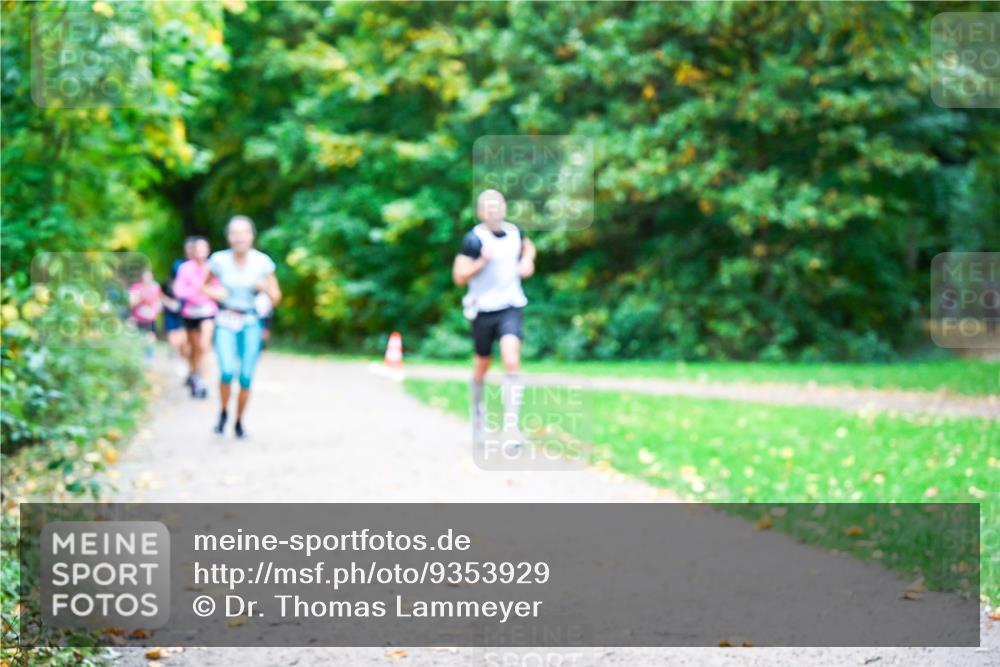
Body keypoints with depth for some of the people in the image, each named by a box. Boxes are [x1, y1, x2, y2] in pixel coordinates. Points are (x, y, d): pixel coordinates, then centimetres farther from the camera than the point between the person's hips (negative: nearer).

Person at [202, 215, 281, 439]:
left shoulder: (262, 262, -6)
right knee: (227, 371, -19)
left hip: (251, 324, 1)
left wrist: (264, 287, -20)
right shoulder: (219, 260, -6)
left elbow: (276, 298, 1)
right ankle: (223, 412, 8)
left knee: (246, 377, -3)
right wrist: (213, 292, -11)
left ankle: (239, 422, 18)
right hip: (226, 322, -1)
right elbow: (203, 286, 11)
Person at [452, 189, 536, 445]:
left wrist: (527, 261, 6)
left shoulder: (514, 232, 2)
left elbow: (528, 246, 26)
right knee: (481, 366, 12)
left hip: (511, 307, 2)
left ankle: (511, 422, -17)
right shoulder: (474, 239, -11)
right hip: (483, 308, -2)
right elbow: (459, 277, -12)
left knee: (511, 361, -18)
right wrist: (482, 261, -24)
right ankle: (478, 409, 41)